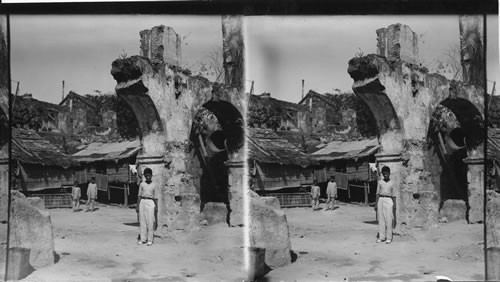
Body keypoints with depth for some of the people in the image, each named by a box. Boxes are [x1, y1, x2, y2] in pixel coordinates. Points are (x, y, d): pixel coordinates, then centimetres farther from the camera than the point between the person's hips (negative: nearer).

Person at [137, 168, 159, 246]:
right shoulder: (142, 184, 8)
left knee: (150, 221, -4)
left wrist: (156, 206, 1)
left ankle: (150, 239, 4)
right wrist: (138, 205, 5)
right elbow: (139, 195, 10)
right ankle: (142, 239, 12)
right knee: (142, 221, 4)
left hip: (150, 202, -2)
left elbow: (155, 197, 5)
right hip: (142, 202, 2)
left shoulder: (154, 185, 3)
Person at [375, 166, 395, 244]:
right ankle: (381, 237, 10)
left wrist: (394, 204, 4)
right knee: (381, 219, 3)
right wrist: (376, 204, 5)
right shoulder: (380, 182, 8)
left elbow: (393, 195, 9)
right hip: (380, 200, 2)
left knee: (389, 220, -3)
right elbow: (378, 193, 10)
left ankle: (389, 237, 4)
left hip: (388, 200, -2)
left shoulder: (391, 183, 5)